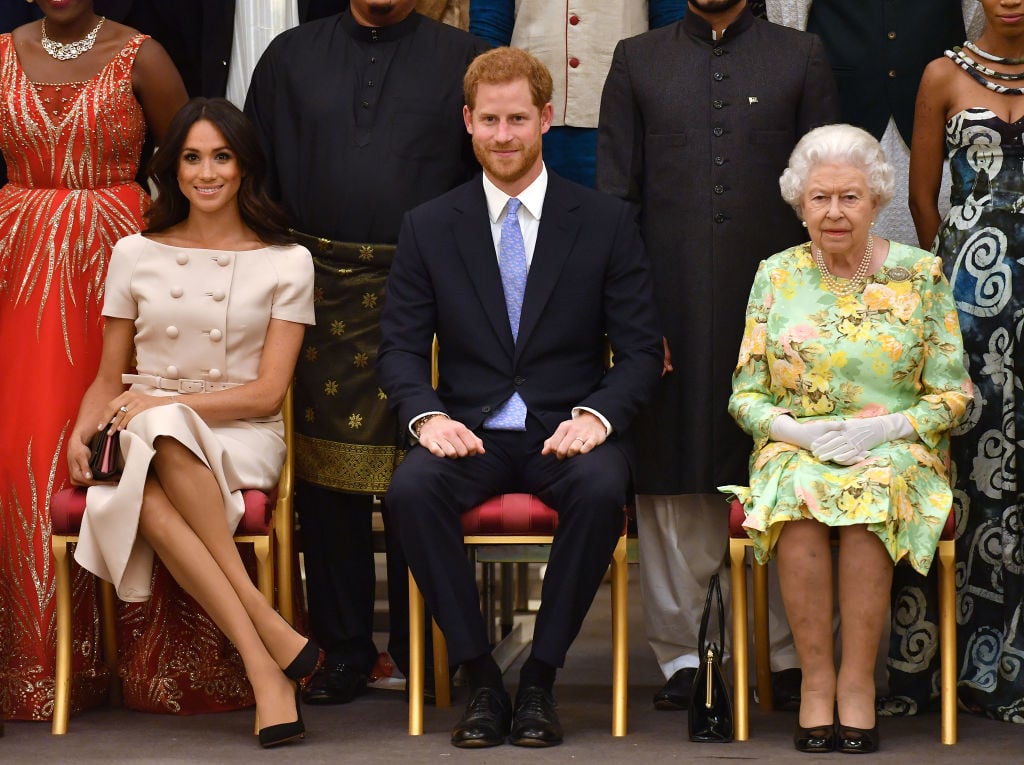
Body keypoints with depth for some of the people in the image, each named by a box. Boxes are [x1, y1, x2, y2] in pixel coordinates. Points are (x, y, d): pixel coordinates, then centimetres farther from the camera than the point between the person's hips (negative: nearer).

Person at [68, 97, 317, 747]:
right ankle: (271, 647, -39)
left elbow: (267, 392, -1)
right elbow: (109, 378, 17)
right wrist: (82, 432, -6)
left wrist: (165, 405, -13)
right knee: (148, 500, -37)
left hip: (240, 440, -2)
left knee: (164, 434, -39)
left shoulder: (286, 262, 6)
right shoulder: (136, 255, 13)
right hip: (146, 443, 2)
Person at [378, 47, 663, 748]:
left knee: (602, 489, -35)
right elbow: (400, 346, 5)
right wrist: (426, 416, -15)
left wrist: (597, 415, -16)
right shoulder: (428, 228, 9)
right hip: (469, 428, 1)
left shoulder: (607, 223, 6)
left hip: (569, 429, -1)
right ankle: (479, 676, -19)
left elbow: (641, 349, 3)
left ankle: (541, 677, -19)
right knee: (412, 490, -32)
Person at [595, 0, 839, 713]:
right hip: (672, 308, 0)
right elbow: (615, 195, 7)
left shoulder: (802, 58, 10)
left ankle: (789, 655, 10)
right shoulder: (638, 61, 11)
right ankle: (682, 652, 11)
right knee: (674, 484, 2)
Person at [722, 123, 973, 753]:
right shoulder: (776, 276, 7)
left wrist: (886, 427, -14)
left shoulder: (920, 274, 4)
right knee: (799, 493, -34)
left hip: (897, 449, -1)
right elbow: (746, 396, 8)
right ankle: (817, 678, -27)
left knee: (875, 491, -35)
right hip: (796, 448, 1)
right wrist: (798, 430, -12)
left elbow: (953, 395, 3)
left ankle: (857, 682, -28)